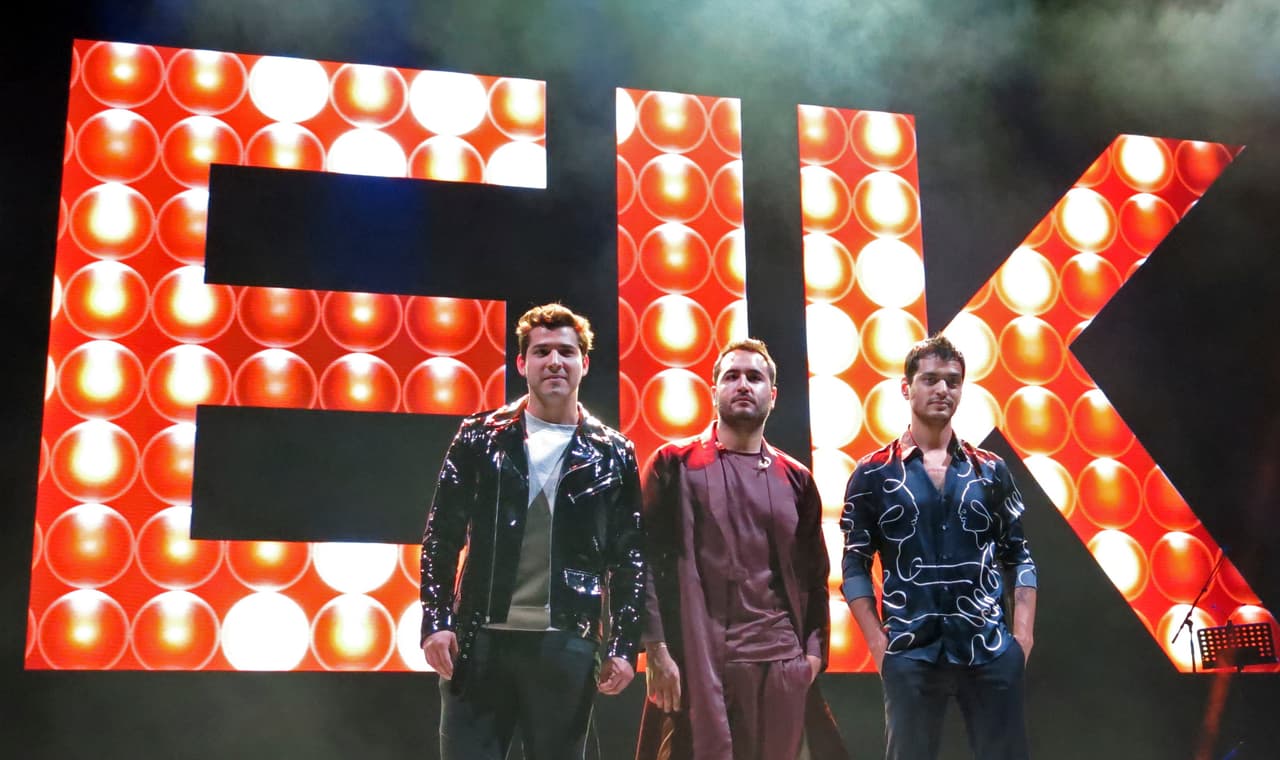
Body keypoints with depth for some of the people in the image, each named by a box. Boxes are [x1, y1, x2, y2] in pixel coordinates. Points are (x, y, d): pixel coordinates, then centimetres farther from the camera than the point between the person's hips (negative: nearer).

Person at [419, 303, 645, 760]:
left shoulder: (612, 454, 7)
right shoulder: (480, 438, 6)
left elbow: (629, 559, 6)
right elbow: (442, 537, 5)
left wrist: (624, 645, -1)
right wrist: (436, 622, -5)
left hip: (567, 644, 0)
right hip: (480, 639, 0)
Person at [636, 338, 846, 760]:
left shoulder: (796, 479, 14)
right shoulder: (675, 464, 4)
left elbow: (813, 574, 15)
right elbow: (648, 559, -2)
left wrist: (813, 651, 3)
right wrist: (656, 649, -10)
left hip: (782, 663, 3)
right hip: (695, 659, -3)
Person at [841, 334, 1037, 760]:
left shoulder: (991, 470, 9)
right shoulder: (874, 474, 2)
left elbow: (1018, 556, 11)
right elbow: (856, 565, 2)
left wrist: (1022, 632, 1)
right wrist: (878, 643, -6)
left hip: (992, 650, 2)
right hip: (910, 654, -2)